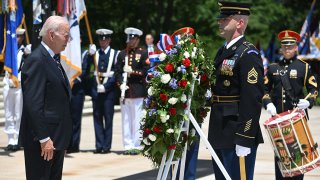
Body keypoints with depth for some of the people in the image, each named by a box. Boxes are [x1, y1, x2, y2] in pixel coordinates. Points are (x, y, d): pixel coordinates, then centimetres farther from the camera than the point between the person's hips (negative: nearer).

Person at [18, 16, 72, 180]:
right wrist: (44, 139, -22)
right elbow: (33, 104, -21)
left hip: (57, 138, 10)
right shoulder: (36, 60, -16)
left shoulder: (53, 59, 15)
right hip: (42, 141, -10)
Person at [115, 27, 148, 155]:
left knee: (137, 119, -3)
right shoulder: (122, 54, 14)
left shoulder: (143, 54, 3)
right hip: (125, 91, 4)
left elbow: (146, 71, -4)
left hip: (138, 91, -4)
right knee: (126, 119, 5)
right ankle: (128, 145, 10)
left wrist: (132, 72, -12)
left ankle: (136, 146, 2)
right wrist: (121, 84, -7)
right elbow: (117, 71, 8)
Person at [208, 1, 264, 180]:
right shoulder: (223, 52, 15)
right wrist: (214, 134, 16)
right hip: (220, 135, 9)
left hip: (238, 135, -9)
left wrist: (244, 140, -23)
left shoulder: (248, 54, -14)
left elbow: (252, 100, -20)